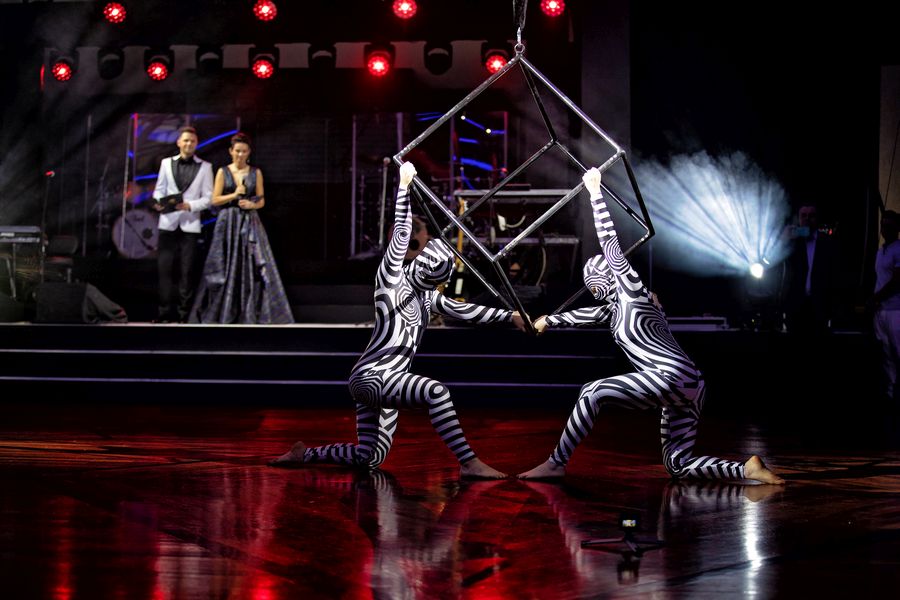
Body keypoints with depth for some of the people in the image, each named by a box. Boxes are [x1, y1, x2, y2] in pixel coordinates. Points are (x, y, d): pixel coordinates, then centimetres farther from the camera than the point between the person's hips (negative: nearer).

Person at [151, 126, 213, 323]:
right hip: (168, 223, 1)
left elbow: (208, 197, 1)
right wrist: (159, 202, -10)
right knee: (165, 268, 0)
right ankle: (165, 312, 7)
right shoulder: (167, 163, 10)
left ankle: (184, 314, 7)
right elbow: (159, 190, 11)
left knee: (187, 271, 0)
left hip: (190, 224, -1)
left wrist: (190, 205, -15)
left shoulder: (205, 167, 4)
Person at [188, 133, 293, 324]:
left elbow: (261, 200, 9)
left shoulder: (256, 173, 8)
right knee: (227, 269, -1)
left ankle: (252, 313, -3)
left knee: (253, 266, -7)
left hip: (250, 224, 1)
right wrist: (234, 195, -12)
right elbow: (215, 200, 0)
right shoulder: (223, 172, 5)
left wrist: (252, 204, -11)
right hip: (228, 223, -1)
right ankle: (224, 313, 7)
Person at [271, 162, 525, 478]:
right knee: (435, 390, -31)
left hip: (387, 381, 9)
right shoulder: (391, 281, -6)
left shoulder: (425, 295, 15)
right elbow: (401, 236, -14)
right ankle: (468, 463, -32)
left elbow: (464, 310, 17)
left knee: (370, 459, 10)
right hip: (371, 377, -9)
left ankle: (305, 453, 28)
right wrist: (404, 185, -13)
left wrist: (510, 317, 14)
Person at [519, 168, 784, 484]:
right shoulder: (616, 307, 26)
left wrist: (595, 192, 6)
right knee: (677, 466, 7)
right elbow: (590, 313, 43)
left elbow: (610, 243, 0)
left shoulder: (631, 291, 4)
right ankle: (749, 470, -1)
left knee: (592, 392, -14)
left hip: (673, 375, -10)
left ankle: (556, 463, -13)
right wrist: (550, 320, 52)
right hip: (684, 388, 10)